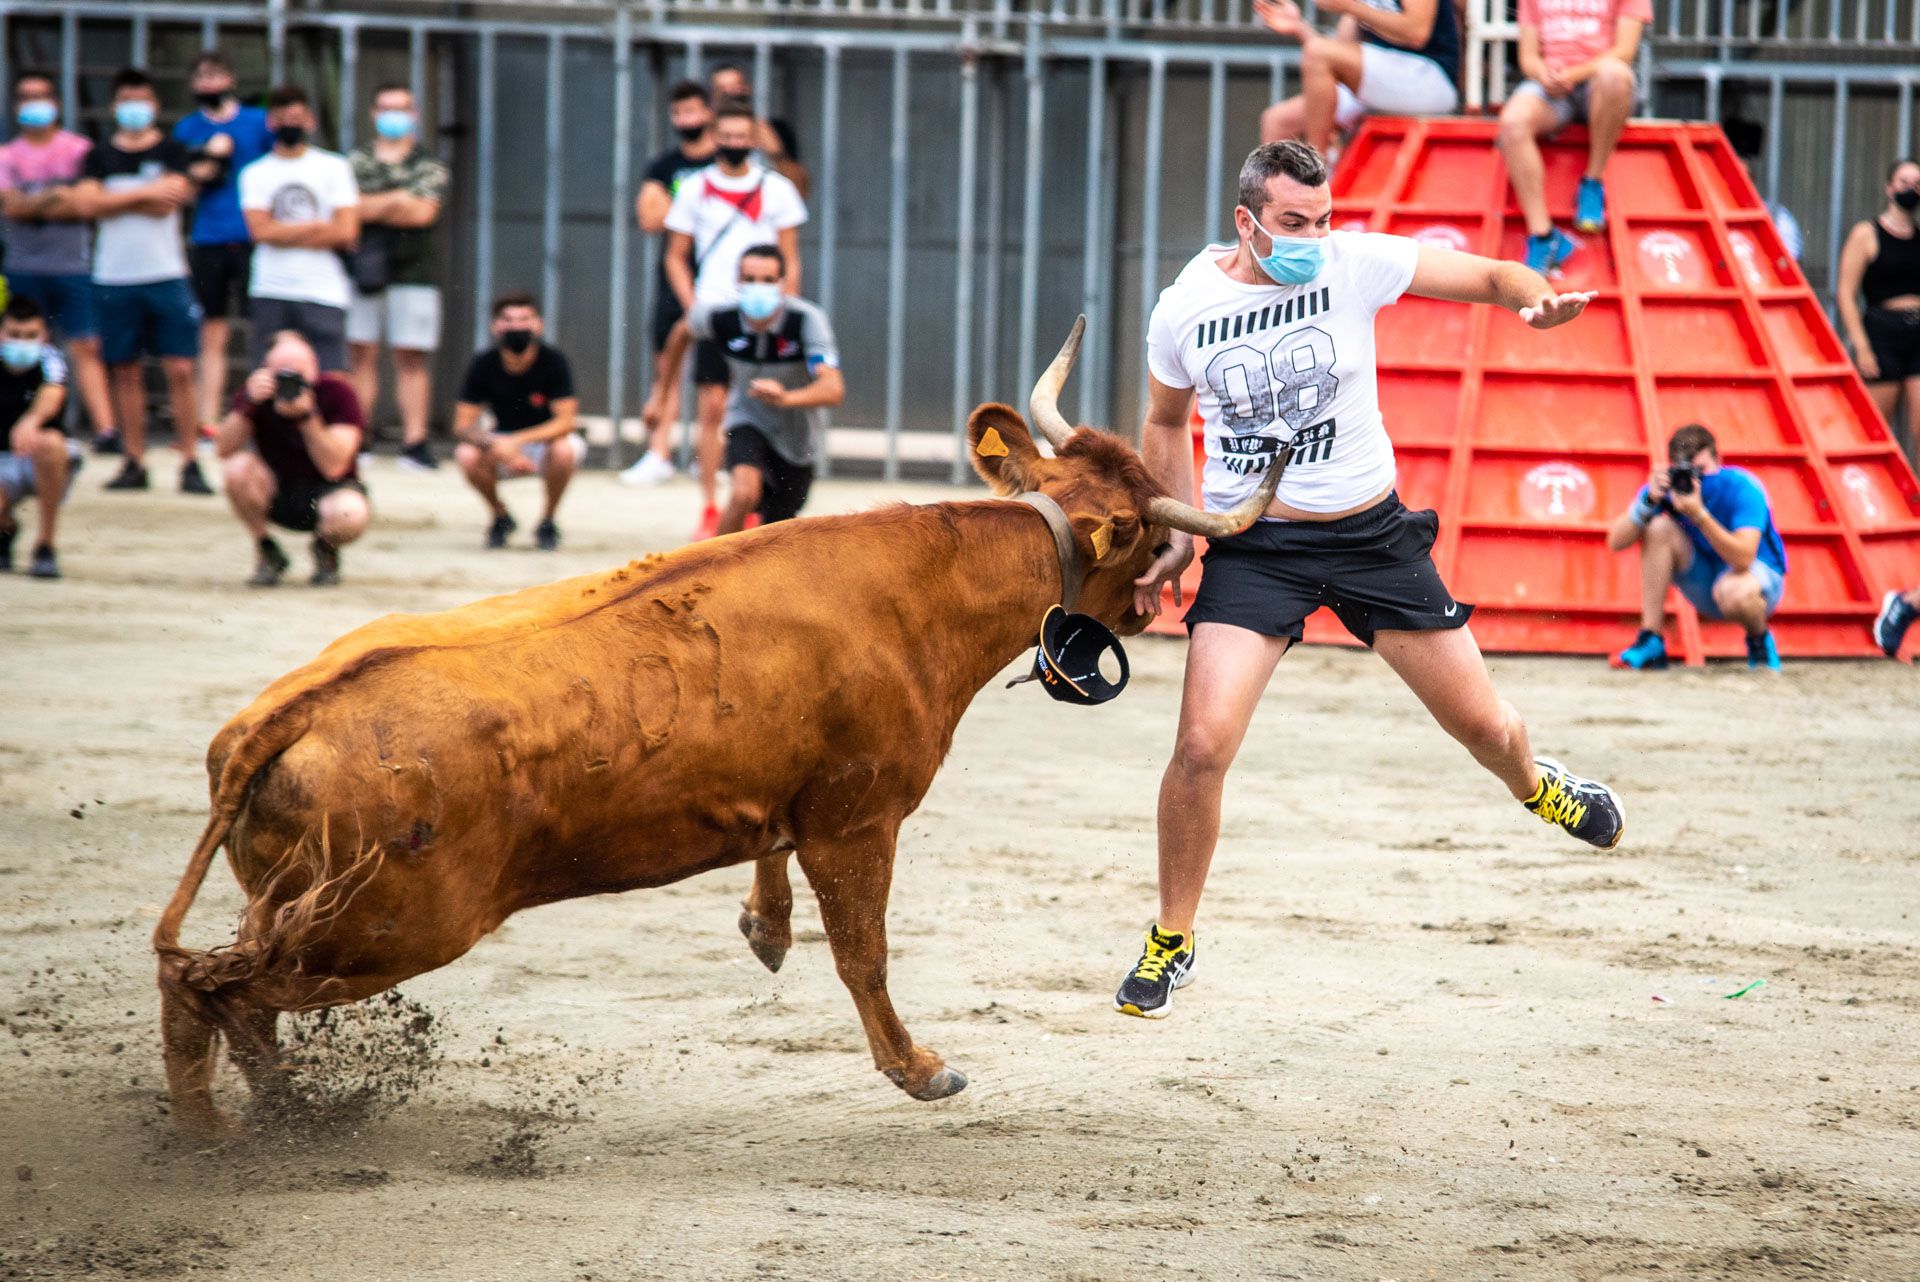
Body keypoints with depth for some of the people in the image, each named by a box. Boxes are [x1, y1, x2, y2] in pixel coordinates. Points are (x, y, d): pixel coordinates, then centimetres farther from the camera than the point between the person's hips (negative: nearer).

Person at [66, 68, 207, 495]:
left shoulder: (172, 152, 5)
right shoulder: (100, 156, 10)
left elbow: (168, 202, -10)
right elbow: (85, 203, -6)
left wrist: (112, 201, -4)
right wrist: (144, 193, -9)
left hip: (166, 275, -2)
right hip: (114, 279, 2)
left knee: (180, 370, -7)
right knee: (125, 371, 5)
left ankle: (189, 463, -5)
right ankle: (135, 463, 12)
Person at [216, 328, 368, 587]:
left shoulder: (337, 392, -16)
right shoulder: (258, 390, -10)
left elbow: (333, 468, -24)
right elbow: (225, 449, -22)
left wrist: (307, 416, -36)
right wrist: (248, 403, -36)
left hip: (328, 491, -2)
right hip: (277, 492, 2)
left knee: (349, 515, -37)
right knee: (239, 468, -29)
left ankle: (325, 550, 3)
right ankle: (267, 553, -4)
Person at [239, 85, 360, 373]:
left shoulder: (334, 167, 7)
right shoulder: (255, 173, 9)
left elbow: (346, 232, -4)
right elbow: (260, 230, -6)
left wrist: (283, 235, -3)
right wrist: (318, 227, -5)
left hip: (324, 293, -1)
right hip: (271, 292, 1)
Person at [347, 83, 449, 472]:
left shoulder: (430, 166, 7)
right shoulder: (355, 161, 12)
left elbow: (422, 212, -7)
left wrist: (371, 207, -4)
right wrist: (398, 200, -7)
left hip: (411, 275, -1)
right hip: (360, 269, 1)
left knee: (412, 359, -2)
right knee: (360, 355, -1)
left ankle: (414, 441, -2)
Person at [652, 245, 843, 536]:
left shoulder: (807, 320, -29)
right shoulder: (720, 317, -21)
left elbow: (834, 390, -42)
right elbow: (683, 331, 5)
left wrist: (786, 398, -61)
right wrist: (662, 391, 14)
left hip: (794, 440, 0)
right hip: (748, 423, 0)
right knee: (745, 494, -32)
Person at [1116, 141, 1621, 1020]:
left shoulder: (1356, 263, -11)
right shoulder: (1185, 311, -8)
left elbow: (1491, 275, -8)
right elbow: (1166, 423, 12)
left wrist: (1534, 296, -31)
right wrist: (1174, 539, 7)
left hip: (1371, 533, 1)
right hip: (1254, 546, -1)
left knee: (1483, 725, 8)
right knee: (1202, 746, -17)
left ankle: (1534, 784, 47)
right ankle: (1172, 941, 4)